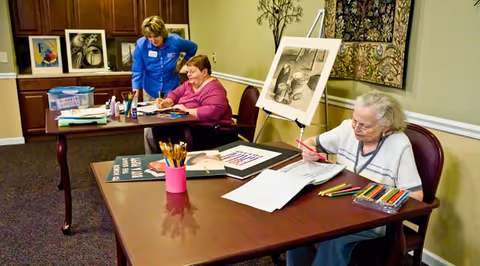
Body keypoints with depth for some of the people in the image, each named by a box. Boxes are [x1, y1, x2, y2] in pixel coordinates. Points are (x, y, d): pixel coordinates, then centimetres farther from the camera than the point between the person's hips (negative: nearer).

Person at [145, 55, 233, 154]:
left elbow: (213, 111, -31)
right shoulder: (190, 83, 13)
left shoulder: (213, 89, -16)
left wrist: (186, 110, -24)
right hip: (189, 124, 9)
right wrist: (167, 102, -5)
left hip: (208, 130, -9)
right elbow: (175, 93, 19)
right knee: (157, 128, -4)